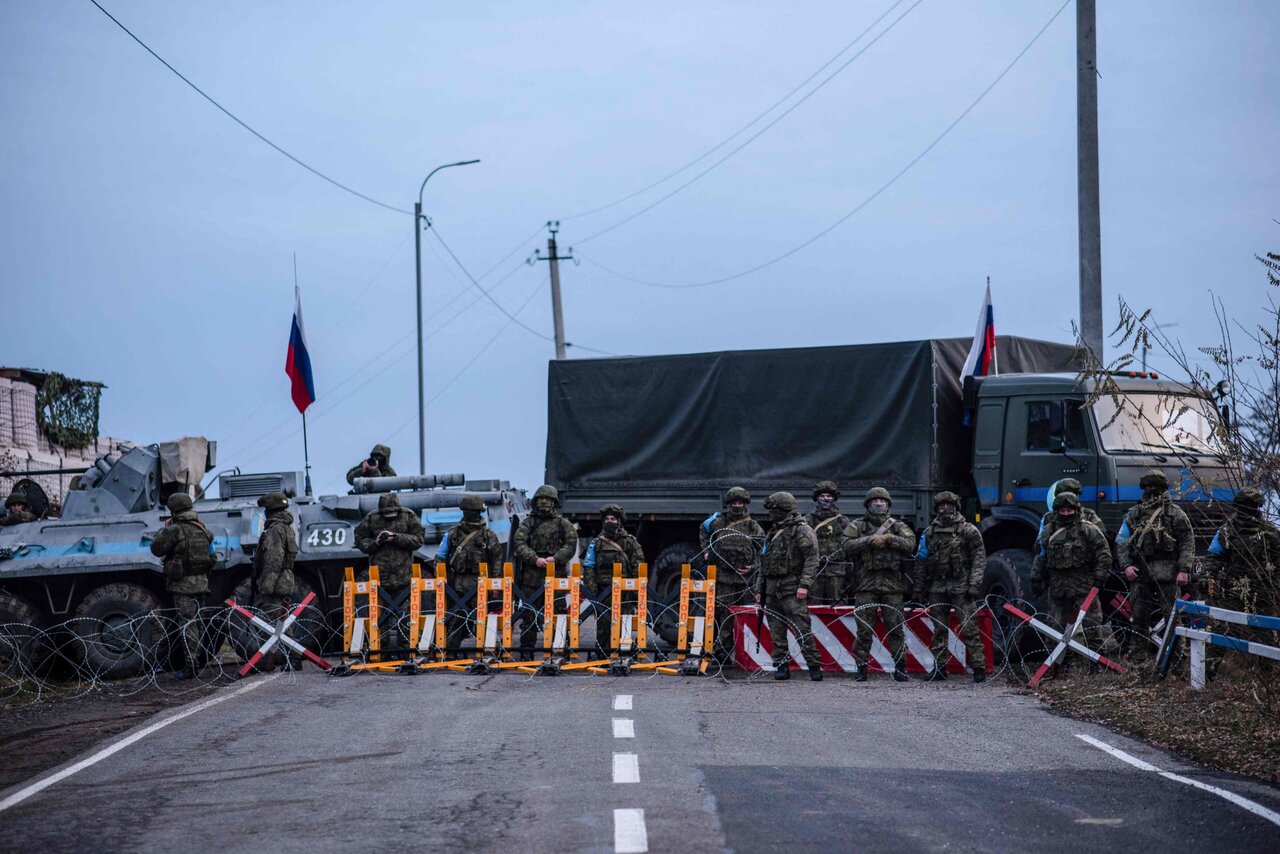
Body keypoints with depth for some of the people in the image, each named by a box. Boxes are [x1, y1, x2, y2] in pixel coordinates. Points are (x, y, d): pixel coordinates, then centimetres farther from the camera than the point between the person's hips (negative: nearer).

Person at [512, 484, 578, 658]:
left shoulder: (563, 524, 10)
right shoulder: (527, 523, 9)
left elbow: (571, 545, 1)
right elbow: (520, 545, -2)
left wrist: (555, 558, -15)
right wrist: (535, 559, -18)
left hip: (556, 577, 0)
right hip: (532, 577, 0)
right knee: (528, 614, 1)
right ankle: (526, 652, 7)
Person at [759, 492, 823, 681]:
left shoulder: (801, 531, -5)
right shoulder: (773, 533, 20)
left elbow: (812, 559, -13)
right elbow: (764, 562, 25)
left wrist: (804, 584, -20)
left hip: (792, 589, -8)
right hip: (772, 590, 8)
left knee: (802, 629, -11)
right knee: (776, 631, 6)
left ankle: (814, 666, -8)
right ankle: (781, 666, 11)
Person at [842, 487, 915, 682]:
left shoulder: (897, 525, 12)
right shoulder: (857, 526, 9)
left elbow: (910, 543, -4)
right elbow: (847, 546, -7)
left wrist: (888, 539, -12)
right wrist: (870, 540, -14)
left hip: (892, 585, 1)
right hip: (866, 584, -1)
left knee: (896, 628, 2)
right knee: (864, 629, -1)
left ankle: (899, 667, 9)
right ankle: (862, 668, 4)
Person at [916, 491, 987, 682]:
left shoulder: (968, 531, 0)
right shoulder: (929, 532, 13)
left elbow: (979, 557, -3)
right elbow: (922, 559, 19)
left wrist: (975, 583, -13)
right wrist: (923, 587, 15)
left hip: (961, 586, -4)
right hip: (937, 587, 4)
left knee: (969, 627, -8)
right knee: (939, 629, 7)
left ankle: (979, 667, -7)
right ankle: (939, 667, 15)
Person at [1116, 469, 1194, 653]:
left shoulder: (1175, 513, 7)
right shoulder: (1133, 514, 16)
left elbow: (1187, 543, 1)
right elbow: (1121, 542, 13)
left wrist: (1184, 570, -10)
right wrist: (1126, 565, -2)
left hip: (1166, 572, -3)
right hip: (1139, 572, 3)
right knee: (1140, 616, 3)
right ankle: (1140, 655, 11)